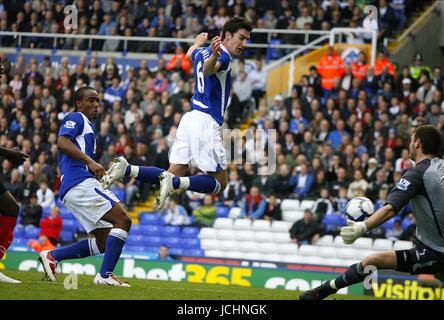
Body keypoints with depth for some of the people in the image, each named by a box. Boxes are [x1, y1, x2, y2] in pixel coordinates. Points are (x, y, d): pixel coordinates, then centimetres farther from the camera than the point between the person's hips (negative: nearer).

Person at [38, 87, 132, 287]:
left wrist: (104, 172, 19)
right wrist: (90, 161, -23)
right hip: (80, 183, -10)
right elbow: (62, 142, -16)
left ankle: (52, 255, 6)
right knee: (123, 221, -17)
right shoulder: (76, 118, 3)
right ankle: (105, 275, -22)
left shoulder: (86, 126, 31)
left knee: (103, 242, 7)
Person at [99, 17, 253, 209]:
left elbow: (190, 53, 41)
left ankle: (126, 169, -9)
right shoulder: (223, 57, -9)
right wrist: (214, 56, -55)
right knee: (220, 183, -2)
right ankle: (174, 182, -23)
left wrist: (198, 42, 63)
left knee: (173, 175, 7)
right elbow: (208, 69, -32)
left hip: (191, 117, 8)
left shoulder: (203, 52, 16)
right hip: (206, 121, -8)